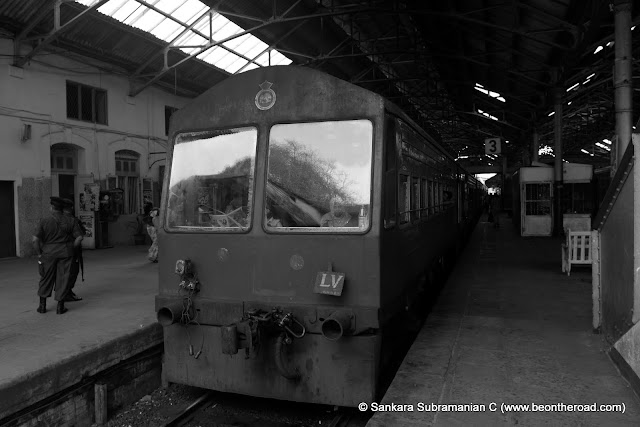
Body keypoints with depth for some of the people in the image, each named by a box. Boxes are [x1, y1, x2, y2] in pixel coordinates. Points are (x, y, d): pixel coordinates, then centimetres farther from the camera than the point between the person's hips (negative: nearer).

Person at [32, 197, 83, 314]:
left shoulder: (44, 221, -8)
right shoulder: (70, 221, -4)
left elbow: (35, 239, -13)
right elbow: (79, 237, -6)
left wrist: (39, 253, 0)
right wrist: (71, 249, 6)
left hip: (48, 253, 0)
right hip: (65, 254, 0)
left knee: (46, 279, 14)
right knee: (63, 279, 6)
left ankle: (42, 305, 21)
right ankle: (60, 307, 8)